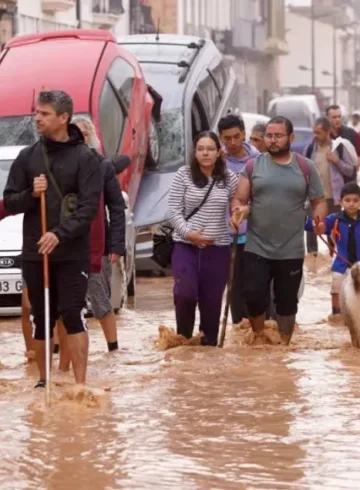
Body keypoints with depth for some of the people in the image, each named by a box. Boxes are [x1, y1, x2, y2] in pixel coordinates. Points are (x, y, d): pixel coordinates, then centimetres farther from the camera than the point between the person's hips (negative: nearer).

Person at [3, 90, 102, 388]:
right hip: (34, 253, 4)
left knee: (72, 315, -9)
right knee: (41, 319, 9)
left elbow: (89, 206, -11)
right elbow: (9, 203, 8)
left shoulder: (85, 158, -3)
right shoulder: (27, 157, 7)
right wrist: (30, 194, -14)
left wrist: (60, 234, -23)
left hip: (73, 254, -4)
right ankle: (43, 381, 21)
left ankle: (80, 384, -7)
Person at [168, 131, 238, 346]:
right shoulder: (183, 175, -1)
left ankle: (209, 344, 17)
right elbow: (174, 210, -2)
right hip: (186, 246, -1)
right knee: (185, 293, -16)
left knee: (211, 301, 4)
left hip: (218, 248, 1)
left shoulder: (229, 178, 3)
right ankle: (183, 339, 6)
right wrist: (188, 233, -15)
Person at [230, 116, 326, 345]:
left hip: (291, 251, 0)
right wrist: (237, 211, -20)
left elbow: (319, 201, 7)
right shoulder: (253, 166, 3)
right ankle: (258, 337, 21)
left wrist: (320, 219, -14)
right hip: (257, 248, 0)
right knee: (254, 296, -3)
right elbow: (239, 200, 4)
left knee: (287, 301, 9)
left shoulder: (305, 168, 3)